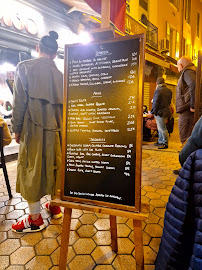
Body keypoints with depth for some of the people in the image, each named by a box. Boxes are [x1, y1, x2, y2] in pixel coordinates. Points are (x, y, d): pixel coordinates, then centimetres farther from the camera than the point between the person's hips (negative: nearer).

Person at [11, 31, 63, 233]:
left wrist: (17, 128, 1)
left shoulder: (25, 67, -2)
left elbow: (19, 101, -6)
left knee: (32, 168, 4)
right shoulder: (60, 73, 7)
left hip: (34, 127, -4)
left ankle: (35, 218, 14)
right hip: (56, 127, 5)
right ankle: (55, 206, 30)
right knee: (54, 166, 15)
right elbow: (63, 103, 7)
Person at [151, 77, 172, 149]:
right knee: (160, 128, 19)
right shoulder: (169, 91, 11)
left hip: (160, 112, -9)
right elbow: (169, 102, 17)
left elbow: (156, 102, -16)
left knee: (162, 128, -3)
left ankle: (165, 144, 3)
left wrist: (154, 111, -9)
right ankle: (160, 141, 28)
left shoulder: (158, 91, -16)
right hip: (166, 110, 9)